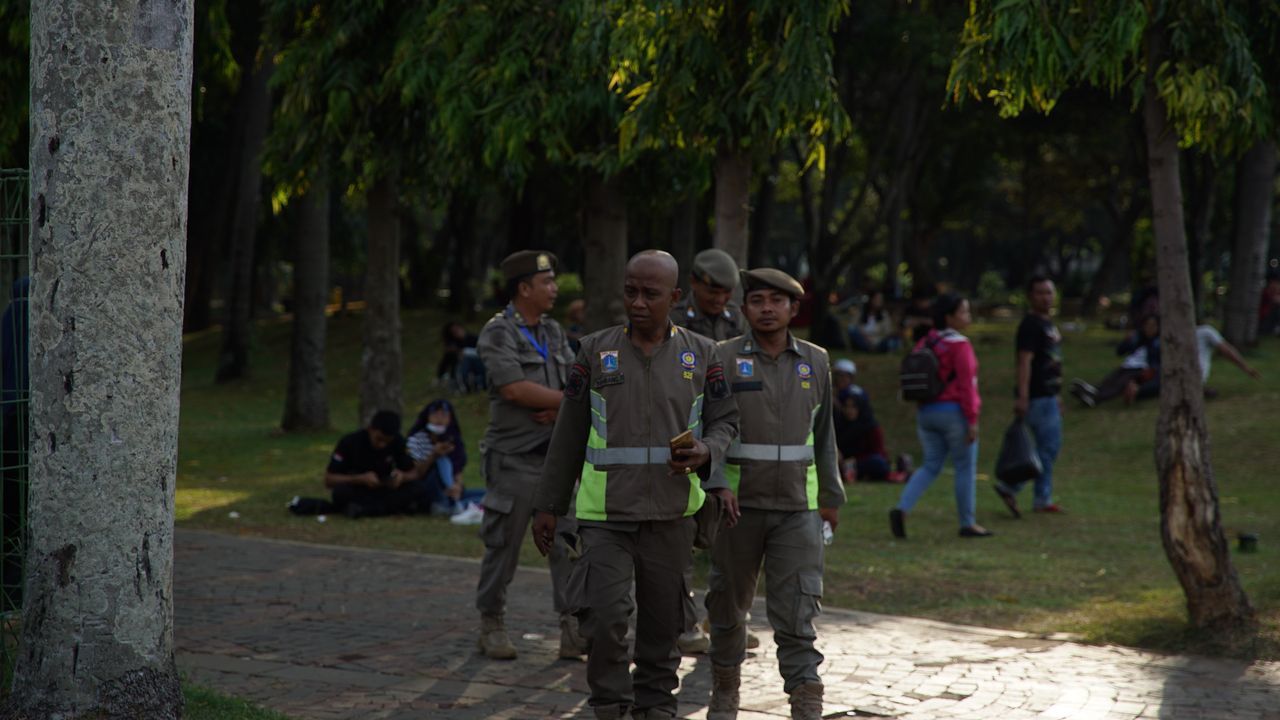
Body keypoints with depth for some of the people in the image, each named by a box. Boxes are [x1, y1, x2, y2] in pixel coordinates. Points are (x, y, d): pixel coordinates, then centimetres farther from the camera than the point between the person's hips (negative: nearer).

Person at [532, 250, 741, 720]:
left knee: (663, 621, 10)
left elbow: (725, 421, 8)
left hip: (672, 514, 2)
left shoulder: (701, 355, 3)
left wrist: (705, 453, -15)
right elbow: (569, 434, 5)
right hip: (605, 513, -1)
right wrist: (549, 506, 6)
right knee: (605, 615, -13)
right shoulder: (596, 351, 1)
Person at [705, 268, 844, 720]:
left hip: (798, 508, 1)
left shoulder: (815, 362, 7)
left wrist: (832, 497, 17)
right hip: (737, 504, -1)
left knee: (797, 609, -7)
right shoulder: (722, 359, -3)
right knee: (729, 603, 11)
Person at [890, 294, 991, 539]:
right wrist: (972, 420, -15)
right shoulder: (959, 345, -13)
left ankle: (902, 509, -9)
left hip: (926, 413, 7)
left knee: (930, 466, 10)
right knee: (966, 467, 6)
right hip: (955, 412, -7)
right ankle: (967, 523, 11)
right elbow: (966, 384, -16)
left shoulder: (924, 344, 9)